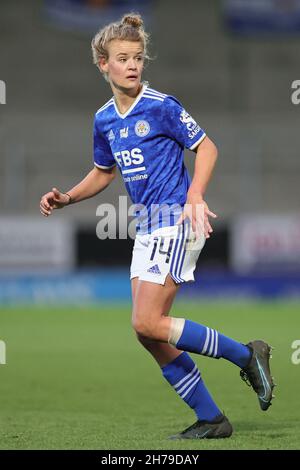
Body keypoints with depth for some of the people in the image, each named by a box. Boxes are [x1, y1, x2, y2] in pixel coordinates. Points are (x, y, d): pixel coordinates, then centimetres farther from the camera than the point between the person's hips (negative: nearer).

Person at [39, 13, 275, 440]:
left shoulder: (161, 107, -9)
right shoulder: (104, 121, 12)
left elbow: (207, 147, -5)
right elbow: (104, 172, 27)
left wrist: (195, 195, -19)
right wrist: (66, 199, 13)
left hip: (175, 221, -8)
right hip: (147, 227, 8)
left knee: (148, 324, -16)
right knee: (150, 334, 3)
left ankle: (246, 355, -4)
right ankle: (211, 420, 10)